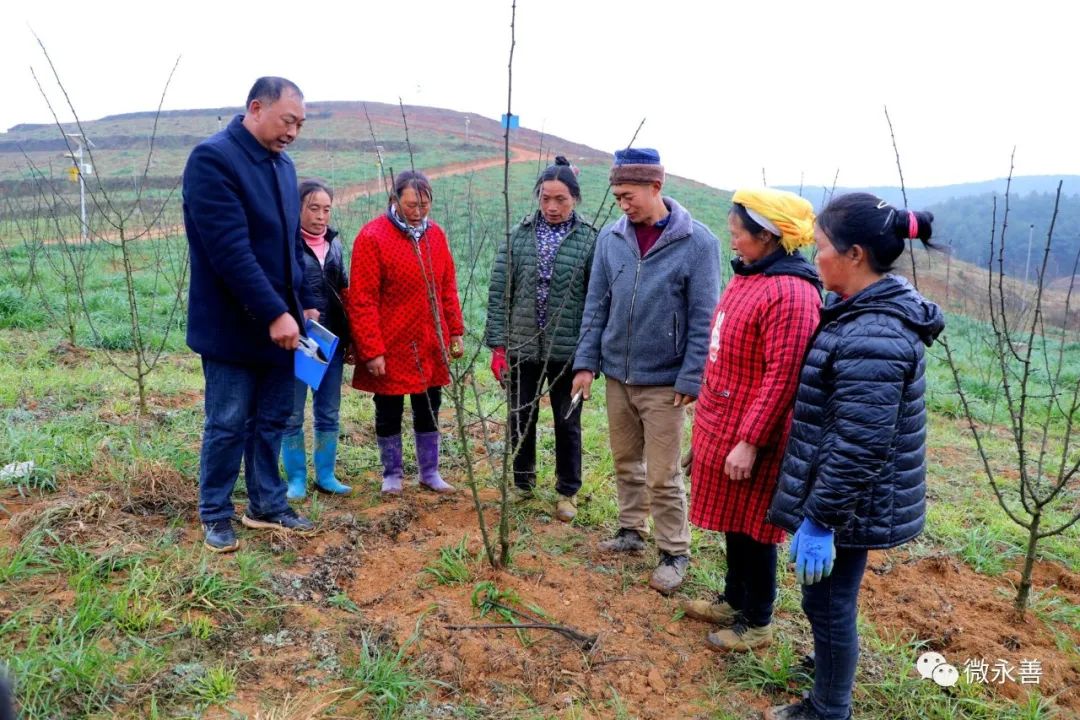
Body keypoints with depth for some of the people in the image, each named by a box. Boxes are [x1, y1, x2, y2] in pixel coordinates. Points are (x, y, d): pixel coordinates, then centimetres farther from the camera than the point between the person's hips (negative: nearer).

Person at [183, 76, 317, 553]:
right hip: (233, 326, -7)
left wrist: (305, 304, 11)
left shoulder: (283, 165, 11)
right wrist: (275, 313, -25)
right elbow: (230, 249, -23)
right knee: (228, 425, 5)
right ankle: (215, 515, 22)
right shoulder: (212, 158, -14)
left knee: (273, 420, 14)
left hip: (280, 323, 7)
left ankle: (267, 506, 29)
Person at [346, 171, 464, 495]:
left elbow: (448, 288, 11)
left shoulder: (435, 234, 4)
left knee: (429, 411, 15)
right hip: (391, 348, -5)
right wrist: (372, 351, -16)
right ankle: (392, 474, 28)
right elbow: (362, 301, -14)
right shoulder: (372, 236, -13)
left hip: (431, 346, 5)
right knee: (389, 414, 10)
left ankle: (430, 472, 29)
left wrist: (456, 332, 7)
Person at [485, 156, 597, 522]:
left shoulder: (589, 240, -5)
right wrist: (498, 344, -3)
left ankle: (567, 492, 29)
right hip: (522, 349, 2)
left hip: (568, 352, -2)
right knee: (520, 419, 14)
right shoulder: (518, 235, 1)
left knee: (567, 423, 11)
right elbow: (498, 291, 1)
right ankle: (522, 483, 35)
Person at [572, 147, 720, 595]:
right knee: (626, 461, 18)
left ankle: (674, 554, 19)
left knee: (662, 476, 2)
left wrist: (691, 379, -13)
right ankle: (631, 531, 37)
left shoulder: (697, 242, -11)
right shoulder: (611, 237, 0)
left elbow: (703, 318, -11)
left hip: (664, 381, -4)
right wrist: (586, 361, 1)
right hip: (616, 373, 5)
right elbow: (596, 305, 5)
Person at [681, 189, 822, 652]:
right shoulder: (749, 276, 9)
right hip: (722, 423, 9)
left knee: (752, 527, 6)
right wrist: (707, 402, 20)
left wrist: (750, 441, -23)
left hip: (751, 435, -9)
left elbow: (783, 377, -24)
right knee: (733, 520, 21)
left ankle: (756, 623, 25)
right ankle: (735, 600, 39)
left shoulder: (791, 293, -22)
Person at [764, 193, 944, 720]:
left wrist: (818, 519, -20)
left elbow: (858, 448, -27)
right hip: (844, 499, 10)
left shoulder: (872, 339, -27)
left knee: (827, 603, 7)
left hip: (847, 505, -10)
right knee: (829, 601, 24)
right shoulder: (869, 314, 6)